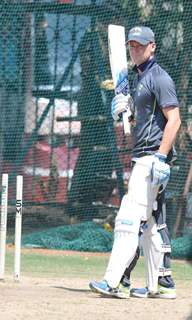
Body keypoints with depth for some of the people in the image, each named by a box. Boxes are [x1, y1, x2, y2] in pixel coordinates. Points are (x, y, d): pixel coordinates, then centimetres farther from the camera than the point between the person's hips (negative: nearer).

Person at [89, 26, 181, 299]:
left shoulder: (159, 77, -11)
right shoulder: (140, 78, 19)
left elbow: (174, 119, -19)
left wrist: (160, 158, -26)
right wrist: (127, 110, 7)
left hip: (152, 156, -11)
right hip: (143, 158, 11)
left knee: (129, 218, -16)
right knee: (152, 222, 12)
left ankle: (115, 281, -21)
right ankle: (161, 284, 15)